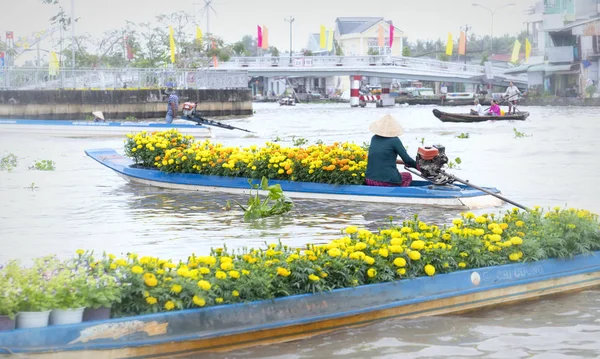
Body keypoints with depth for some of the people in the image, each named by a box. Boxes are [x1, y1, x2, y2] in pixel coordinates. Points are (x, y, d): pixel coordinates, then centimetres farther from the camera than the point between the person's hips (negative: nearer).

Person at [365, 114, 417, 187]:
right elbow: (407, 160, -6)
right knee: (408, 176, 25)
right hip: (388, 182, -5)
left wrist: (402, 162, 26)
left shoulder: (374, 139, 8)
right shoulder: (394, 140, -8)